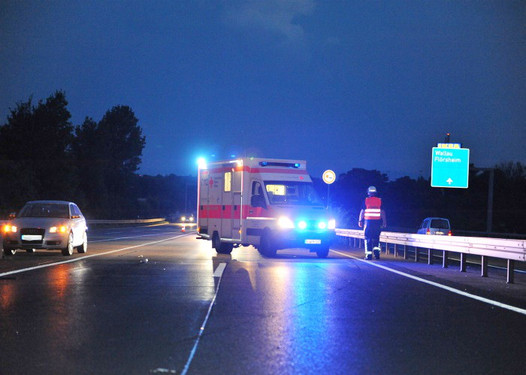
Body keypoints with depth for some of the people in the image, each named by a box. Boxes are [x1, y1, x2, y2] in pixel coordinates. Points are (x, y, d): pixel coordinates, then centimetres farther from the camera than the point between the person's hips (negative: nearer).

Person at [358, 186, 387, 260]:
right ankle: (376, 251, -5)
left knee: (368, 238, 3)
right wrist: (384, 222, 9)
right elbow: (382, 212, 5)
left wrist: (360, 220, 6)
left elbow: (362, 211, 0)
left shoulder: (366, 200, 1)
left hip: (368, 221, -1)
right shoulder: (380, 200, 4)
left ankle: (369, 254, -2)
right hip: (377, 222, 1)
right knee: (376, 237, 13)